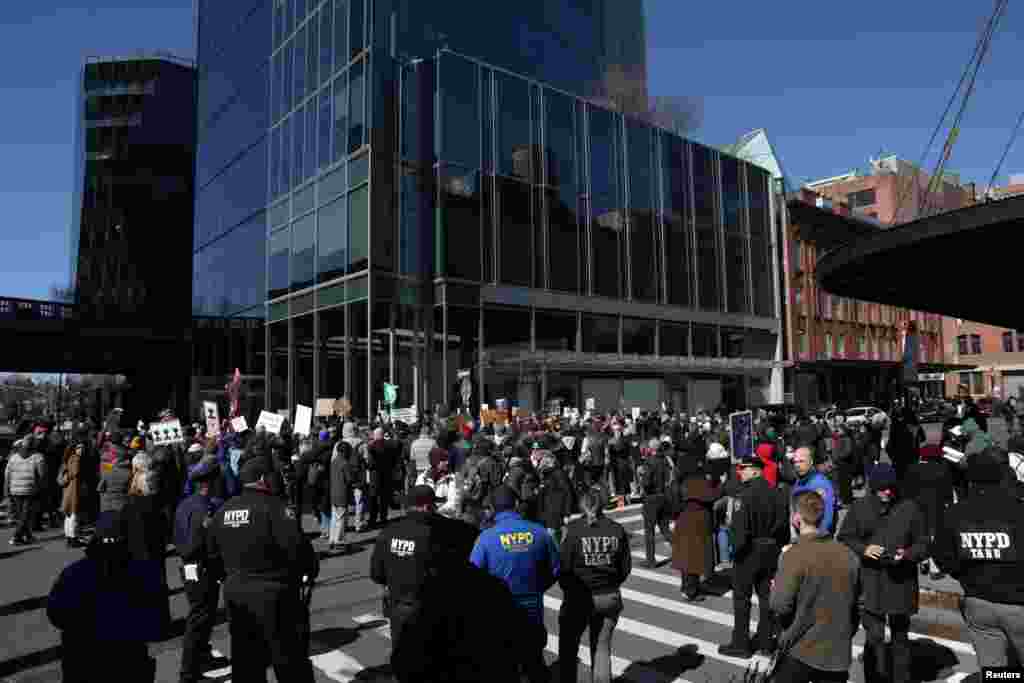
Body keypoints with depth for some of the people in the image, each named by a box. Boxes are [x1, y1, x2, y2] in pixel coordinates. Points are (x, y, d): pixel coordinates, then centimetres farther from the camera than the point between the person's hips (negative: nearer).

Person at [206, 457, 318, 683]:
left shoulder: (223, 511, 6)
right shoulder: (272, 506, -18)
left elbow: (212, 552, 14)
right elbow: (297, 545, -24)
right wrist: (311, 570, -7)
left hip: (235, 592, 7)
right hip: (273, 594, -7)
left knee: (246, 661, 19)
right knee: (290, 662, 6)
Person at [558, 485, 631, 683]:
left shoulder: (574, 530, -15)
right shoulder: (617, 530, -6)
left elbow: (564, 565, -12)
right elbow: (626, 567, -1)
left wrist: (568, 588, 7)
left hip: (580, 597, -2)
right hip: (610, 597, 3)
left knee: (568, 648, 17)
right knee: (602, 648, 18)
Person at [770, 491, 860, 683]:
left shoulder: (795, 555, -18)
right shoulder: (849, 555, -1)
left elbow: (780, 606, -19)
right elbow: (854, 604, 10)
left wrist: (775, 588, 2)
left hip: (801, 652, -4)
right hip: (838, 655, 5)